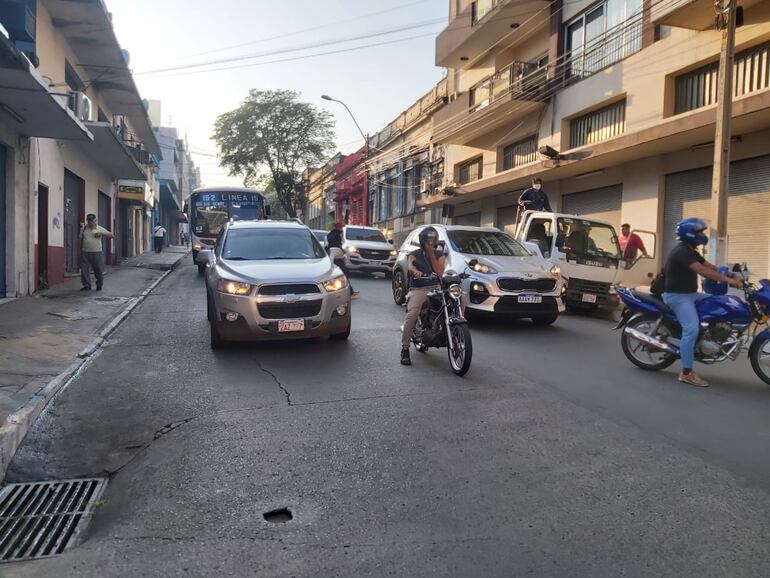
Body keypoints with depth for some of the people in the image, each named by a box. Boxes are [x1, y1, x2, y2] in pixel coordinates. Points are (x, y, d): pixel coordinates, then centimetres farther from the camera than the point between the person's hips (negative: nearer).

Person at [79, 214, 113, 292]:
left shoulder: (100, 229, 2)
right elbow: (81, 239, 17)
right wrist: (81, 249, 14)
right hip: (85, 252, 2)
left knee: (99, 270, 2)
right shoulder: (84, 228, 9)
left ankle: (99, 285, 18)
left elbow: (111, 235, 0)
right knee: (84, 269, -3)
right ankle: (86, 285, 5)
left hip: (97, 252, -2)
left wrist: (102, 233, -15)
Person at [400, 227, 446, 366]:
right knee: (412, 315, -28)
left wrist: (431, 254, -2)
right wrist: (415, 271, -42)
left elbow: (440, 272, 0)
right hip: (418, 289, -3)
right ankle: (405, 350, -22)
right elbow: (409, 266, -18)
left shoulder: (439, 254, 16)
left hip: (436, 288, 3)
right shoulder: (415, 254, 7)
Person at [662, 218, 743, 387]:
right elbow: (702, 271, -29)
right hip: (677, 296, -11)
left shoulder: (691, 251, 15)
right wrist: (728, 280, -32)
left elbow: (711, 267, 9)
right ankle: (686, 373, -20)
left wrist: (733, 277, -3)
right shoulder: (682, 251, -19)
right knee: (692, 329, -21)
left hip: (690, 294, 11)